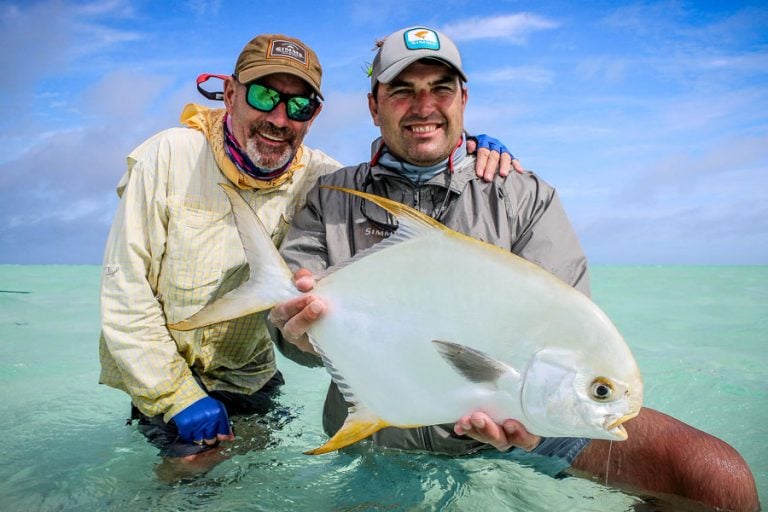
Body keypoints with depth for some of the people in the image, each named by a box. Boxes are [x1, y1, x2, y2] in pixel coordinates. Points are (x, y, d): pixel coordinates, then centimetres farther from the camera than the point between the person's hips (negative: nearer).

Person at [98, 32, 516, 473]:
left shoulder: (314, 176, -10)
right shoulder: (170, 156, -16)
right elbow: (126, 289, -14)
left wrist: (477, 160, -23)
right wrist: (178, 395, -17)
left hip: (250, 380, 3)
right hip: (159, 379, -2)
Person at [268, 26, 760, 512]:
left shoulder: (525, 196, 5)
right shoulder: (329, 200, 8)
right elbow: (289, 305, 1)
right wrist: (300, 329, -24)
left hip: (517, 424, 0)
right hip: (378, 433, 1)